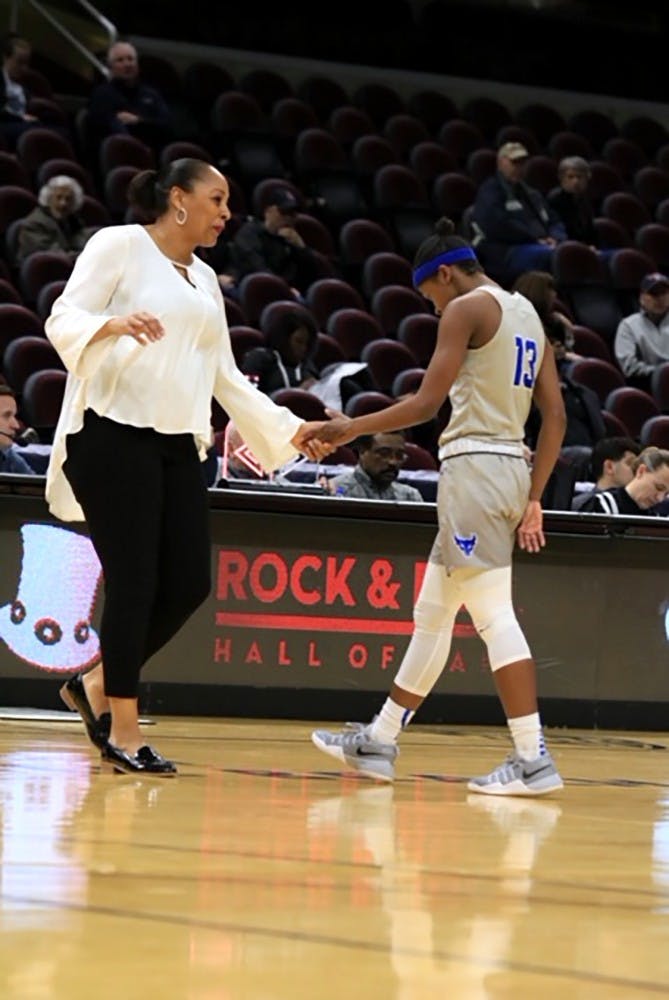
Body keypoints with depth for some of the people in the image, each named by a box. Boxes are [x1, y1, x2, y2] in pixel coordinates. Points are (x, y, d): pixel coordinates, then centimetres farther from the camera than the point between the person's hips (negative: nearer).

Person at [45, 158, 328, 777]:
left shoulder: (205, 281, 21)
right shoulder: (120, 245, -1)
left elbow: (226, 377, 25)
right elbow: (62, 321, -10)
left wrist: (289, 428, 21)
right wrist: (115, 323, -30)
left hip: (177, 445, 7)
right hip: (113, 433, -7)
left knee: (188, 584, -1)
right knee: (135, 583, -9)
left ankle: (97, 684, 19)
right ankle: (123, 733, 0)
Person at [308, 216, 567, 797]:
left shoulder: (467, 309, -6)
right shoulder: (526, 313, 19)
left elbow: (427, 403, -13)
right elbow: (556, 414, 15)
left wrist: (352, 429, -2)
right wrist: (533, 501, 16)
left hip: (474, 463, -9)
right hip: (510, 465, 9)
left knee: (494, 616, -10)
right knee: (431, 614, 15)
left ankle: (533, 758, -14)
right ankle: (380, 743, 22)